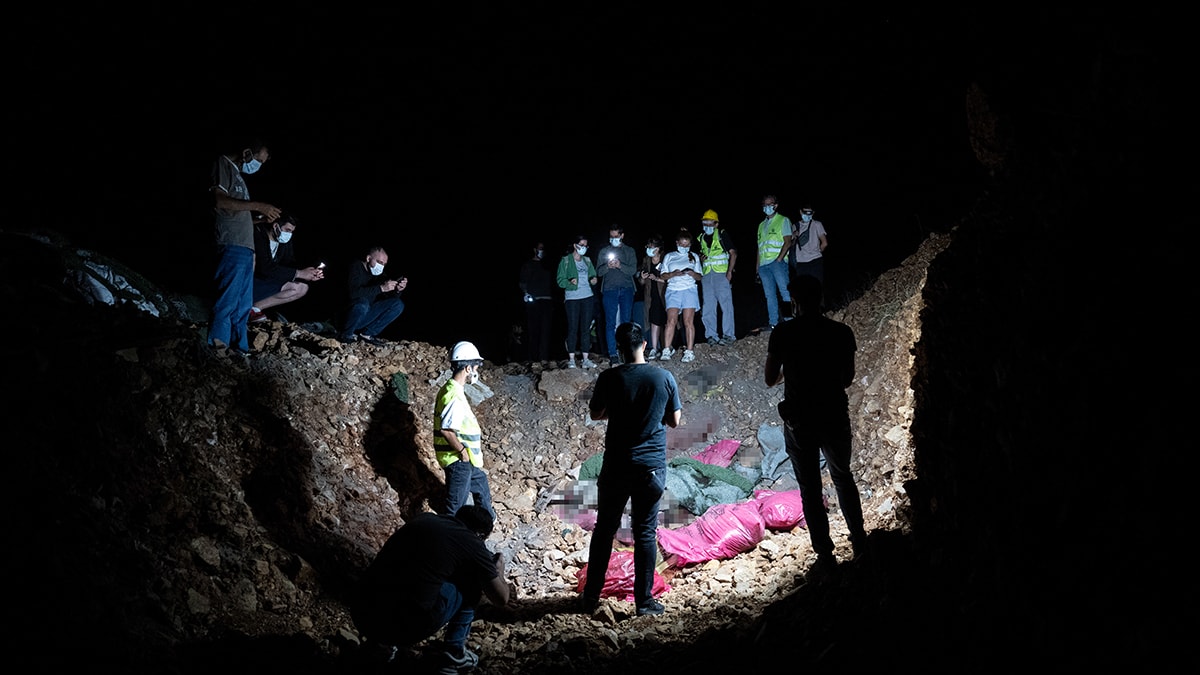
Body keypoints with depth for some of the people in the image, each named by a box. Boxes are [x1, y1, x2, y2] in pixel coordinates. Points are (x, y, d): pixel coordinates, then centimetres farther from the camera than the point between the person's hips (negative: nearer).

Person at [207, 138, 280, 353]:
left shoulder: (238, 174, 25)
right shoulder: (224, 164, 0)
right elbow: (220, 201, -14)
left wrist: (261, 216, 14)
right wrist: (258, 206, -12)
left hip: (244, 247, 10)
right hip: (232, 246, -10)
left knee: (243, 306, 8)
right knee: (227, 302, -13)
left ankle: (240, 349, 11)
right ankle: (216, 350, -13)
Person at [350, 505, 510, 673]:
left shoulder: (422, 518, 18)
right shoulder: (471, 543, 4)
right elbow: (501, 599, 14)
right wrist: (499, 569, 34)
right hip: (404, 625, -6)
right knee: (471, 581, 15)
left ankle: (383, 640, 24)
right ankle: (453, 653, 16)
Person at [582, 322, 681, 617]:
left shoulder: (609, 378, -8)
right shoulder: (664, 377, -5)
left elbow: (595, 413, 5)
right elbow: (674, 420, 4)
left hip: (616, 465, 0)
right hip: (652, 465, 0)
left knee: (604, 529, 12)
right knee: (645, 532, 8)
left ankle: (591, 597, 19)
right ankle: (644, 600, 13)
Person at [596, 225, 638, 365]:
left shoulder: (629, 251, 14)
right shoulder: (604, 252, 15)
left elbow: (633, 270, 1)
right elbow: (598, 272, 9)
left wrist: (620, 265, -17)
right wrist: (607, 266, -12)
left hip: (626, 289, 0)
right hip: (609, 289, 0)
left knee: (626, 321, -1)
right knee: (610, 323, -5)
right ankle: (613, 354, -5)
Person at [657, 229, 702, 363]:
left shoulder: (694, 257, 17)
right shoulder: (669, 256, 16)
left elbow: (699, 277, 14)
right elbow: (663, 275, 9)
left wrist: (692, 273, -9)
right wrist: (674, 274, -10)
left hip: (689, 290, 0)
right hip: (673, 291, 0)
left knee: (688, 322, -7)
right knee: (671, 321, -13)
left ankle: (689, 352, -9)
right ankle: (666, 351, -15)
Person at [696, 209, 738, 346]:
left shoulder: (722, 234, 1)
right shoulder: (701, 238, 17)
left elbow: (733, 253, -3)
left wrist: (729, 271, -12)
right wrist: (701, 258, 4)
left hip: (721, 274, -6)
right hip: (706, 275, 6)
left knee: (726, 304, -7)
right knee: (707, 308, 3)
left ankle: (729, 335, -5)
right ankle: (711, 336, 8)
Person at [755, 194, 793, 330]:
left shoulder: (783, 220, 7)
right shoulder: (762, 225, 24)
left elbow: (787, 242, -4)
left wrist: (779, 259, -16)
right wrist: (757, 268, 15)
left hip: (778, 262, -6)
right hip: (764, 264, 6)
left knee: (784, 290, -13)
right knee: (769, 295, 3)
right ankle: (773, 323, 3)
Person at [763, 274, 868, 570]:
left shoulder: (783, 334, -13)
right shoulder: (841, 332, -7)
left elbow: (770, 379, -5)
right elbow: (848, 378, 3)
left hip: (800, 422, -2)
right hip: (836, 417, 2)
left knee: (810, 488, 11)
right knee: (843, 477, 25)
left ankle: (825, 554, 16)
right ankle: (859, 540, 33)